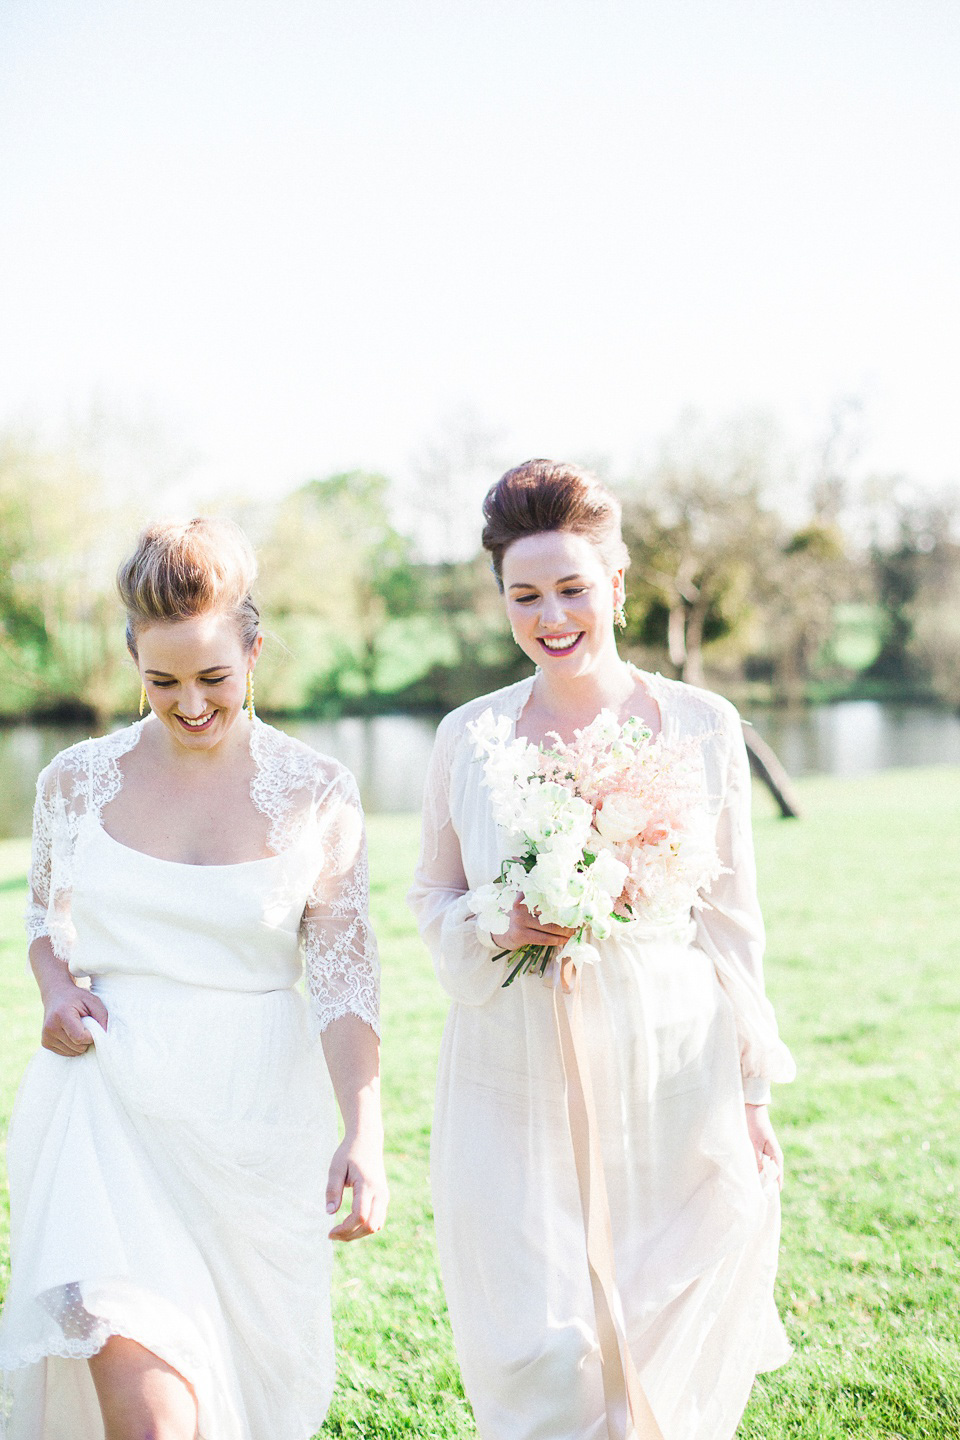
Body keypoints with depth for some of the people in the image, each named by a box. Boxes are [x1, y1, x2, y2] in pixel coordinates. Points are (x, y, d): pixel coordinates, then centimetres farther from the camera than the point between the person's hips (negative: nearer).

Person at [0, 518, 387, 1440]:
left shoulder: (317, 794, -4)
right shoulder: (78, 779, 1)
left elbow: (346, 977, -5)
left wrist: (364, 1132, -17)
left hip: (257, 1112, 0)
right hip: (111, 1102, 0)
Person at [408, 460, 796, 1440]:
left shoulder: (701, 725, 0)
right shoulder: (468, 736, 1)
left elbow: (731, 919, 5)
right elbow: (432, 895, 11)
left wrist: (750, 1097, 4)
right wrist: (496, 929, -11)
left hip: (671, 1077, 0)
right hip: (517, 1088, 0)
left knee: (664, 1353, 9)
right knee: (541, 1353, -2)